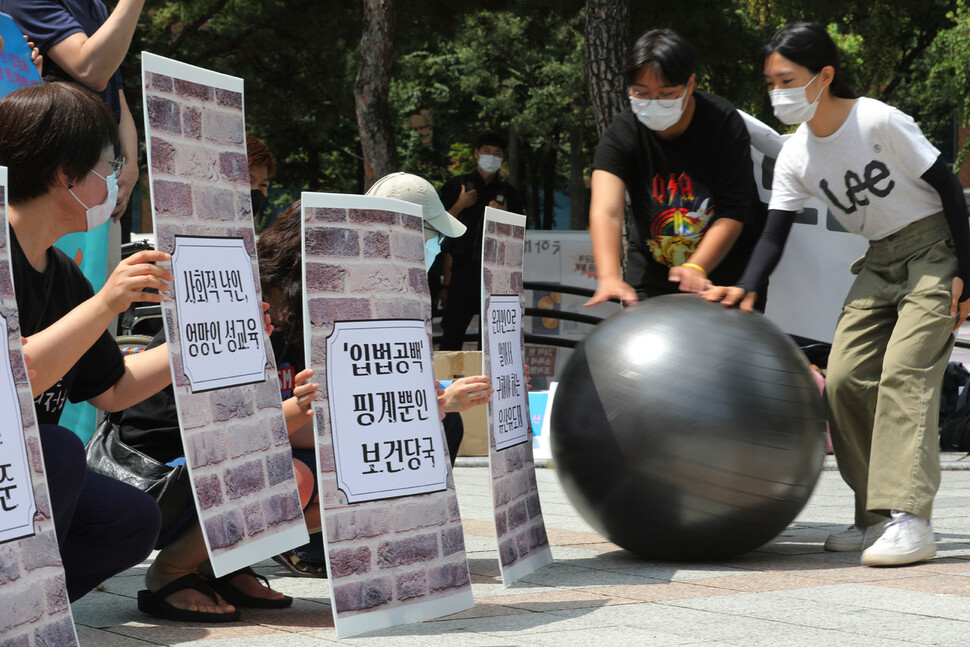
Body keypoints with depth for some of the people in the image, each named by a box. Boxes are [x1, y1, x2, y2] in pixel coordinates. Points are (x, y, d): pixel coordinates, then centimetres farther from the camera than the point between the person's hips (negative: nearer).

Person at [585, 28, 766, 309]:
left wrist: (695, 268, -37)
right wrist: (608, 277, -48)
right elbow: (606, 211, -30)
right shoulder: (621, 135, -15)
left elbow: (732, 214, -20)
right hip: (652, 270, 2)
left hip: (726, 267, -1)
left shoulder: (724, 124, -17)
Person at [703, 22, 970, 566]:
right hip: (882, 262, 7)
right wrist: (747, 289, -22)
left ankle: (909, 519, -26)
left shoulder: (879, 122, -20)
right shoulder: (795, 157, -2)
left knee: (904, 370, -21)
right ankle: (876, 516, 5)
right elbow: (774, 235, -3)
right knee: (845, 378, -4)